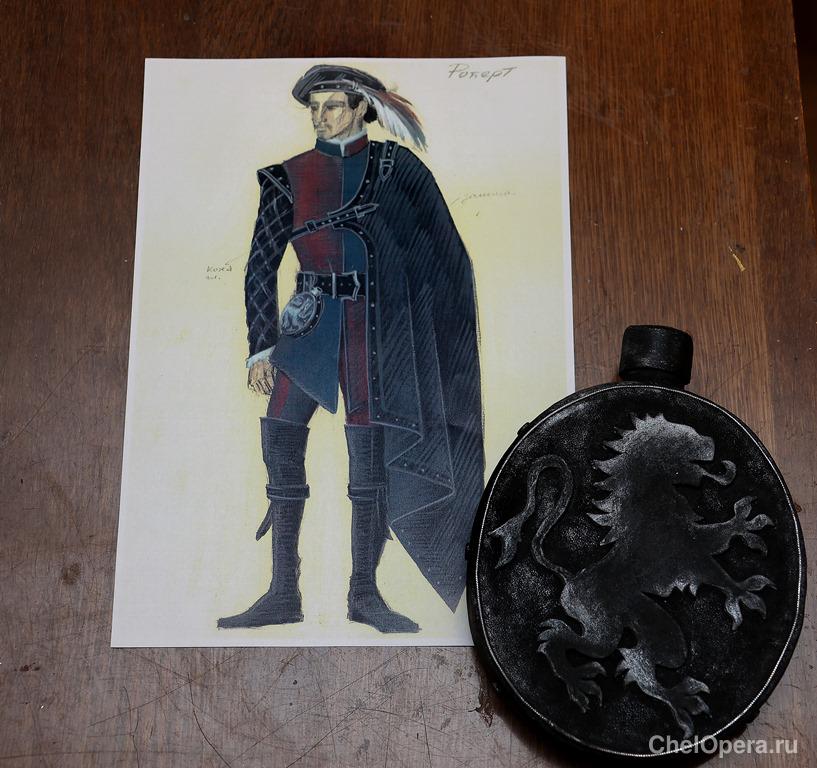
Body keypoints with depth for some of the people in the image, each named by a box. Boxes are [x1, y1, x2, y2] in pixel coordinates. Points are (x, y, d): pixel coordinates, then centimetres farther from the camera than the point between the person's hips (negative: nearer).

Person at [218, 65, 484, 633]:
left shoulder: (395, 167, 6)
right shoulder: (290, 174, 9)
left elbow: (438, 249, 2)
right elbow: (261, 264, 7)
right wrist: (261, 347, 1)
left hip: (371, 327, -1)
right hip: (307, 325, 2)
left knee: (370, 464, -2)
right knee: (282, 457, -2)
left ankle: (365, 593, 13)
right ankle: (283, 595, 11)